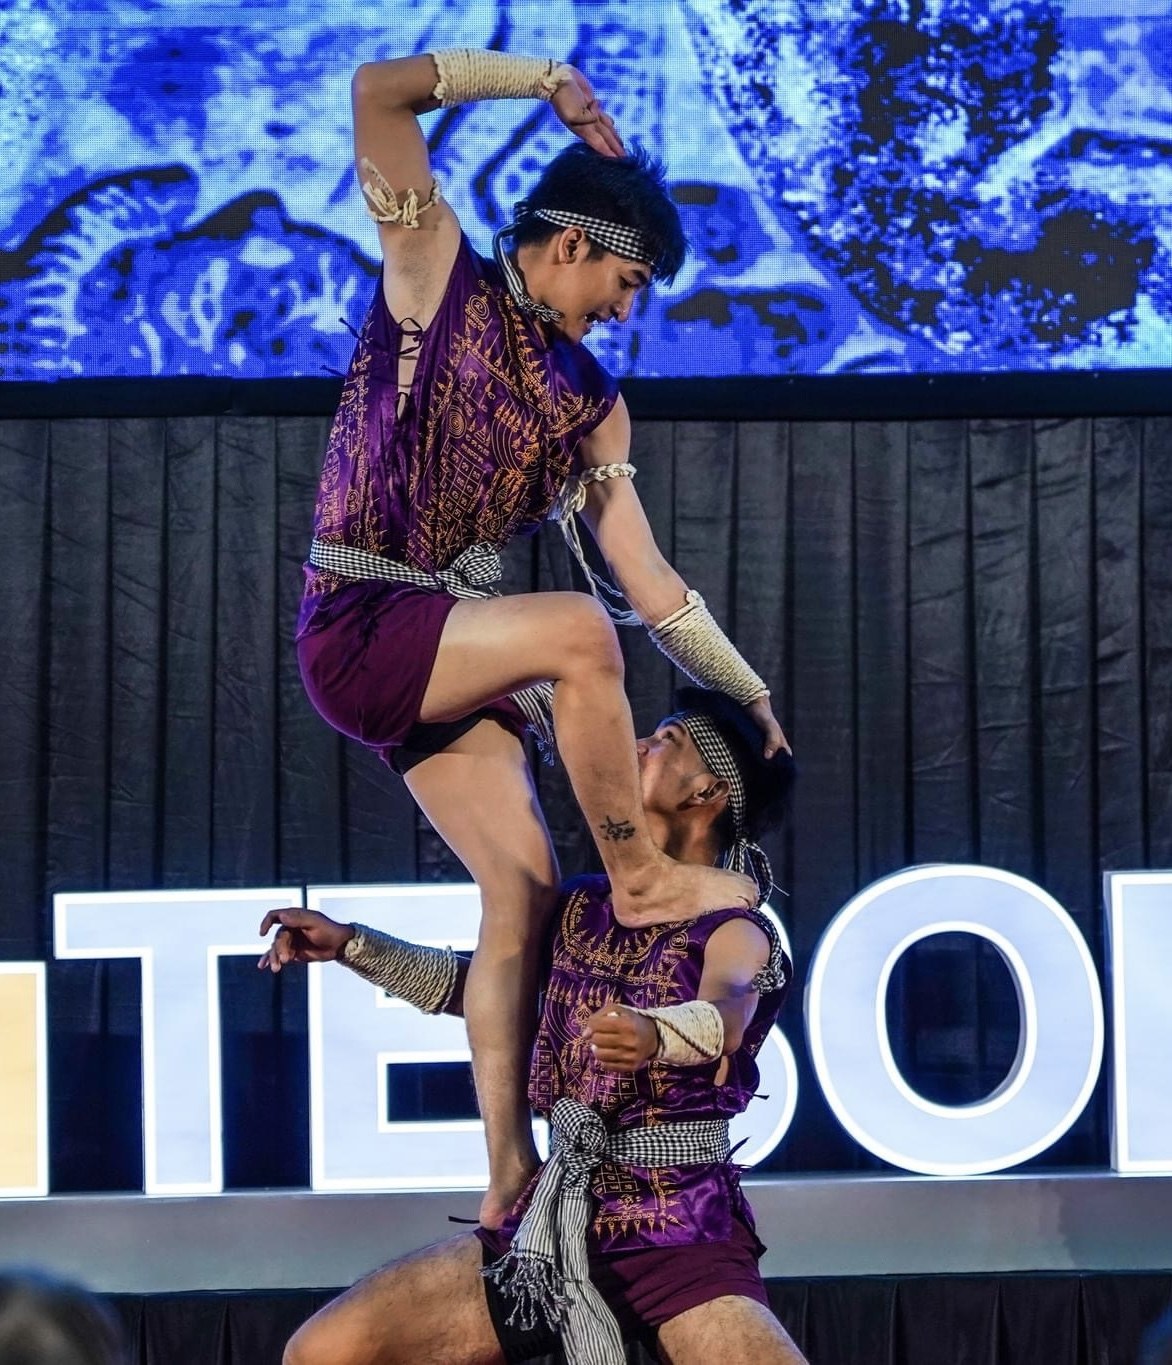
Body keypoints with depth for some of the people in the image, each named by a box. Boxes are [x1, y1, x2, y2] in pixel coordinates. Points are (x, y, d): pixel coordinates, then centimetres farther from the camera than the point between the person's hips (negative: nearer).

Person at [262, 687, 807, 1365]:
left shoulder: (734, 932, -6)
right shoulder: (580, 908, 12)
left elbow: (723, 1015, -28)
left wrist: (653, 1033, -50)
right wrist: (350, 945, 19)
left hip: (681, 1232, -5)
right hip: (554, 1220, 5)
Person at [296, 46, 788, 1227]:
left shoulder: (587, 402, 13)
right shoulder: (437, 279, -1)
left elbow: (645, 577, 13)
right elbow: (379, 92, -11)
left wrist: (752, 698, 10)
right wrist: (549, 82, -7)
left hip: (448, 646, 7)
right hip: (359, 629, -7)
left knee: (524, 888, -4)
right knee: (576, 631, -30)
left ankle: (509, 1174, -3)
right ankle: (640, 878, -15)